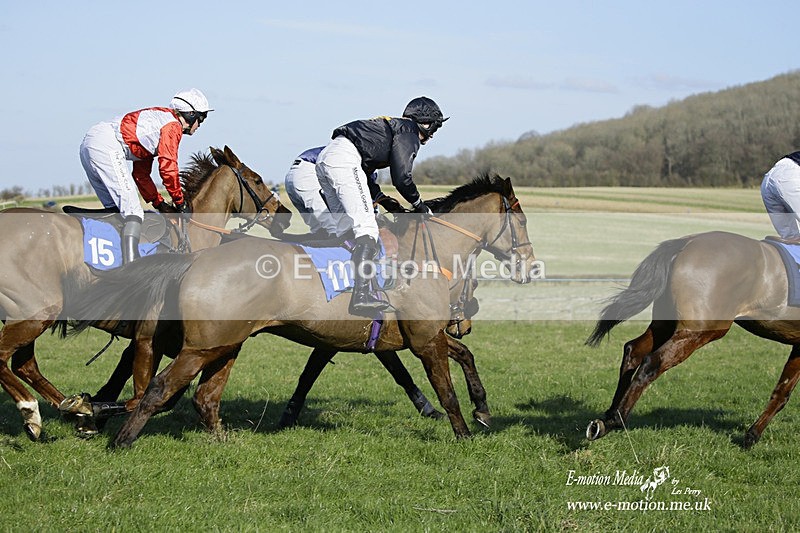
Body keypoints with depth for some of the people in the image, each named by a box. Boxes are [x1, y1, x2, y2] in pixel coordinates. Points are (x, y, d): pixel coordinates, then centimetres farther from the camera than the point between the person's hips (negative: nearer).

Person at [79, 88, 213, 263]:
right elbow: (168, 168, -6)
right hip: (107, 148, -10)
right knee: (133, 211, -15)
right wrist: (180, 202, 4)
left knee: (114, 209, 16)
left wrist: (159, 203, 28)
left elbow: (141, 174, 32)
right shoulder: (173, 125, 2)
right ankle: (131, 265, -28)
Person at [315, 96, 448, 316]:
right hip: (345, 159, -10)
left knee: (347, 226, 17)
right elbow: (401, 177, -6)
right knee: (366, 228, -16)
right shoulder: (408, 133, 3)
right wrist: (419, 205, 8)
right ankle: (361, 296, -27)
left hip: (325, 158, 10)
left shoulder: (391, 125, 31)